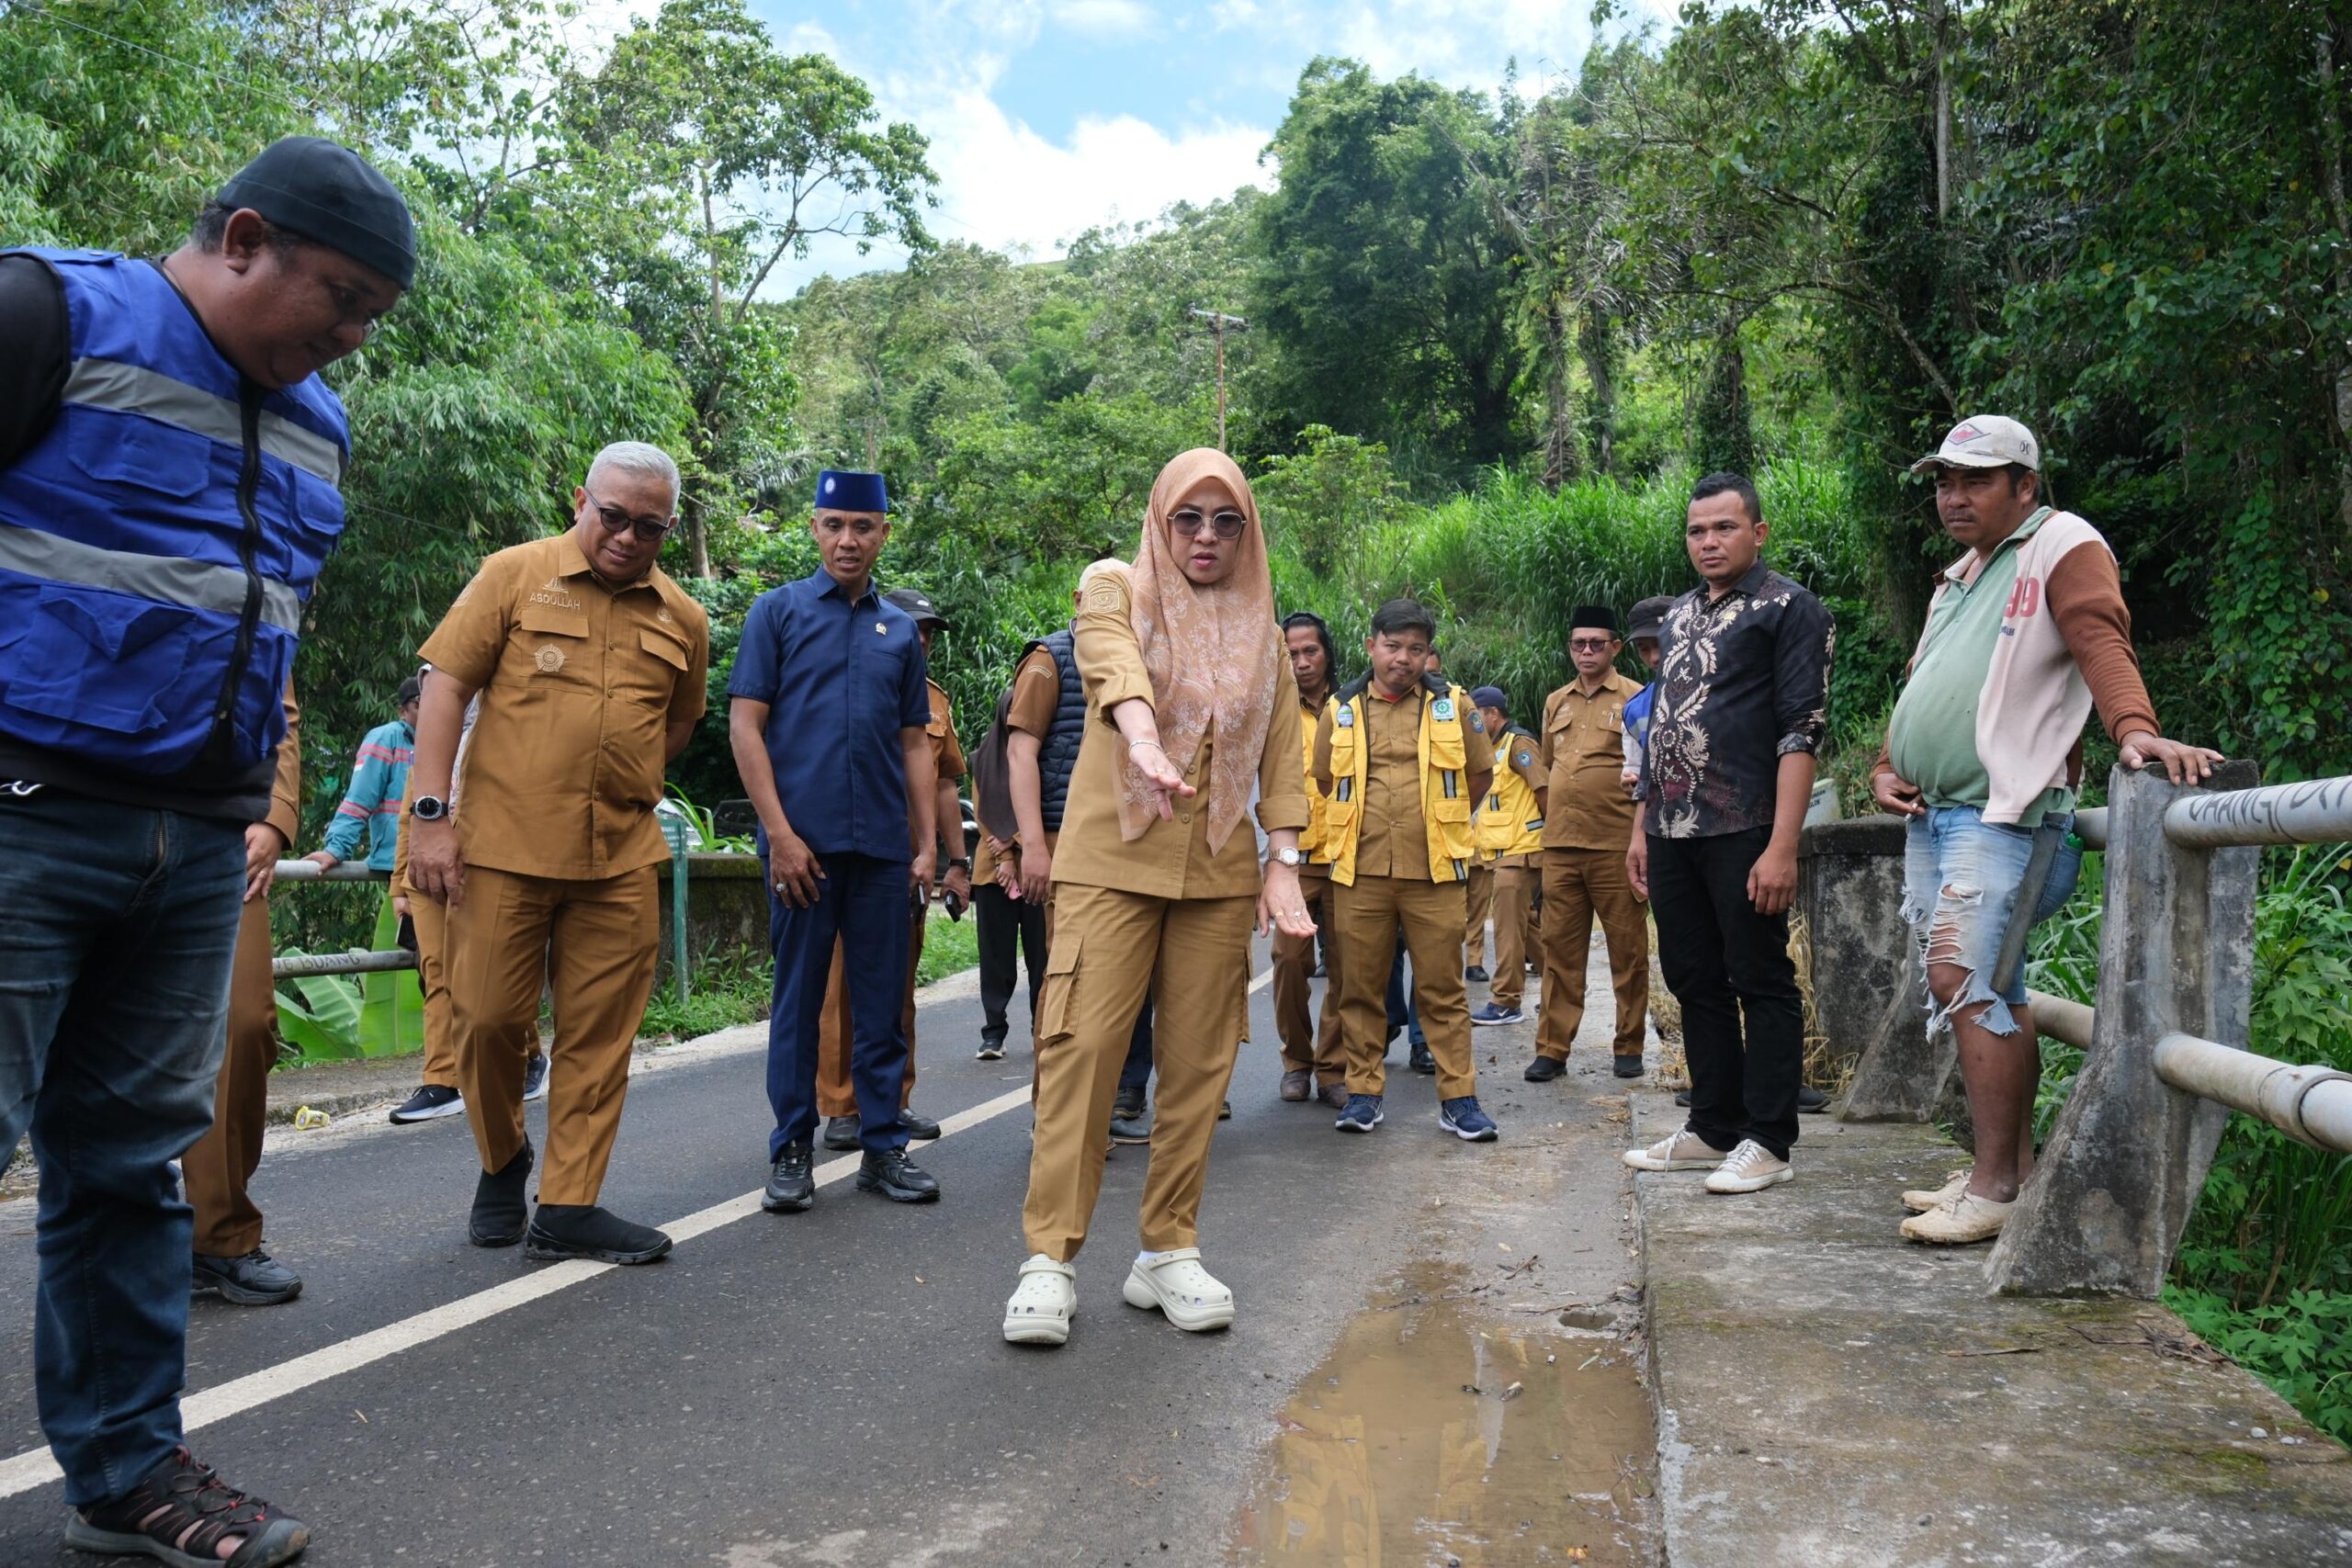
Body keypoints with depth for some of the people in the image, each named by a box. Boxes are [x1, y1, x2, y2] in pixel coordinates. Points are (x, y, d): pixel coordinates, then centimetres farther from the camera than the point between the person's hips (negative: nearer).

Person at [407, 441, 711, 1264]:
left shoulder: (683, 619, 10)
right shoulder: (516, 573, 2)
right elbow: (446, 686, -1)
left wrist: (624, 788, 11)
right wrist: (430, 811, -8)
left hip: (622, 858, 3)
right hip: (503, 845, -2)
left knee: (599, 1035, 3)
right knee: (488, 1016, 3)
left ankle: (568, 1208, 13)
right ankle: (502, 1163, 29)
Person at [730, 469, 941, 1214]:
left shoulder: (901, 629, 13)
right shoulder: (778, 610, 4)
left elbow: (914, 743, 14)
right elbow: (745, 725, -3)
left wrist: (928, 842, 6)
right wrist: (780, 832, -11)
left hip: (884, 845, 3)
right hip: (804, 839, -3)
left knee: (881, 1001, 8)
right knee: (798, 999, 4)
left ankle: (883, 1146, 18)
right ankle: (792, 1152, 15)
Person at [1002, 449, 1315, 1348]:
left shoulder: (1261, 630, 14)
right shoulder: (1116, 588, 4)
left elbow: (1282, 754, 9)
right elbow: (1113, 665, -18)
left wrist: (1284, 862, -3)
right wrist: (1144, 742, -39)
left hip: (1220, 870, 3)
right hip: (1111, 858, -3)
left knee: (1197, 1062, 4)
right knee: (1080, 1045, -9)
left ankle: (1168, 1253, 14)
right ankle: (1050, 1258, -2)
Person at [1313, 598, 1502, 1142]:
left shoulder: (1451, 704, 5)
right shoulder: (1342, 709, 7)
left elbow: (1481, 773, 14)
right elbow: (1326, 778, 19)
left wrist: (1439, 819, 13)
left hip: (1433, 872, -1)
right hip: (1360, 872, 1)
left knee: (1443, 989, 2)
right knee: (1359, 987, 6)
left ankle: (1458, 1097, 9)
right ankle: (1363, 1091, 16)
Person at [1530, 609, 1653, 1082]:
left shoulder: (1635, 698, 0)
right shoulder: (1555, 702, 15)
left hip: (1616, 846, -4)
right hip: (1560, 846, 4)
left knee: (1627, 949, 4)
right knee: (1559, 949, 5)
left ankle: (1628, 1047, 14)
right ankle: (1552, 1048, 10)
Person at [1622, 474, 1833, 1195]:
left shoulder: (1788, 608, -4)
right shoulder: (1679, 615, 18)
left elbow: (1802, 730, -11)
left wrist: (1783, 846, -19)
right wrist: (1641, 826, 17)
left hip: (1743, 832, -7)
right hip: (1672, 833, 8)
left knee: (1762, 983, 0)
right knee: (1695, 981, 12)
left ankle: (1766, 1142, 9)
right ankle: (1713, 1130, 22)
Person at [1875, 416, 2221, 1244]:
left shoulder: (2063, 546, -2)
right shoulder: (1958, 577, 24)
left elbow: (2102, 642, -18)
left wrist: (2134, 728, -35)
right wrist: (1887, 766, 12)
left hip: (2003, 813, -9)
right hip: (1930, 813, 9)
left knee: (1965, 979, -15)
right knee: (1987, 991, 10)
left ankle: (1996, 1189, -8)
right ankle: (2014, 1168, 17)